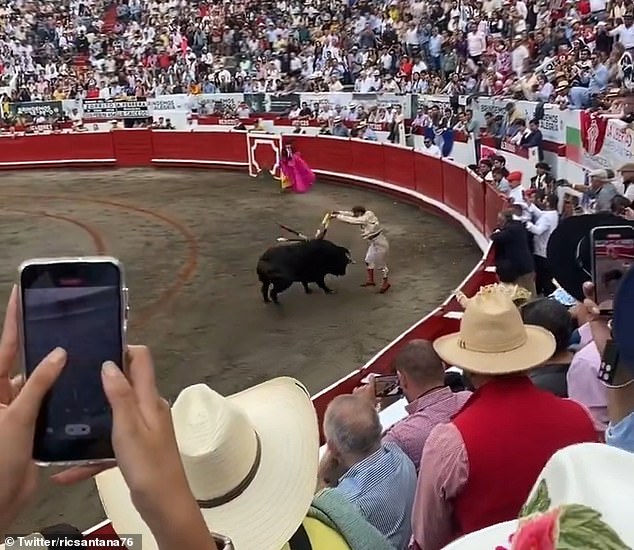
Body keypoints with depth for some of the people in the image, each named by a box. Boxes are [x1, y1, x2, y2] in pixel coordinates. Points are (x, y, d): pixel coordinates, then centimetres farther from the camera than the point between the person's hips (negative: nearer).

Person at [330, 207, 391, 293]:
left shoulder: (366, 219, -27)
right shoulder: (366, 214, -2)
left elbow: (351, 220, -28)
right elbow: (351, 215, 5)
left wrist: (336, 216, -22)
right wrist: (338, 213, -5)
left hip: (380, 244, -10)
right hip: (375, 242, 10)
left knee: (381, 264, 6)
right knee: (369, 260, 20)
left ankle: (386, 283, 23)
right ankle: (370, 280, 35)